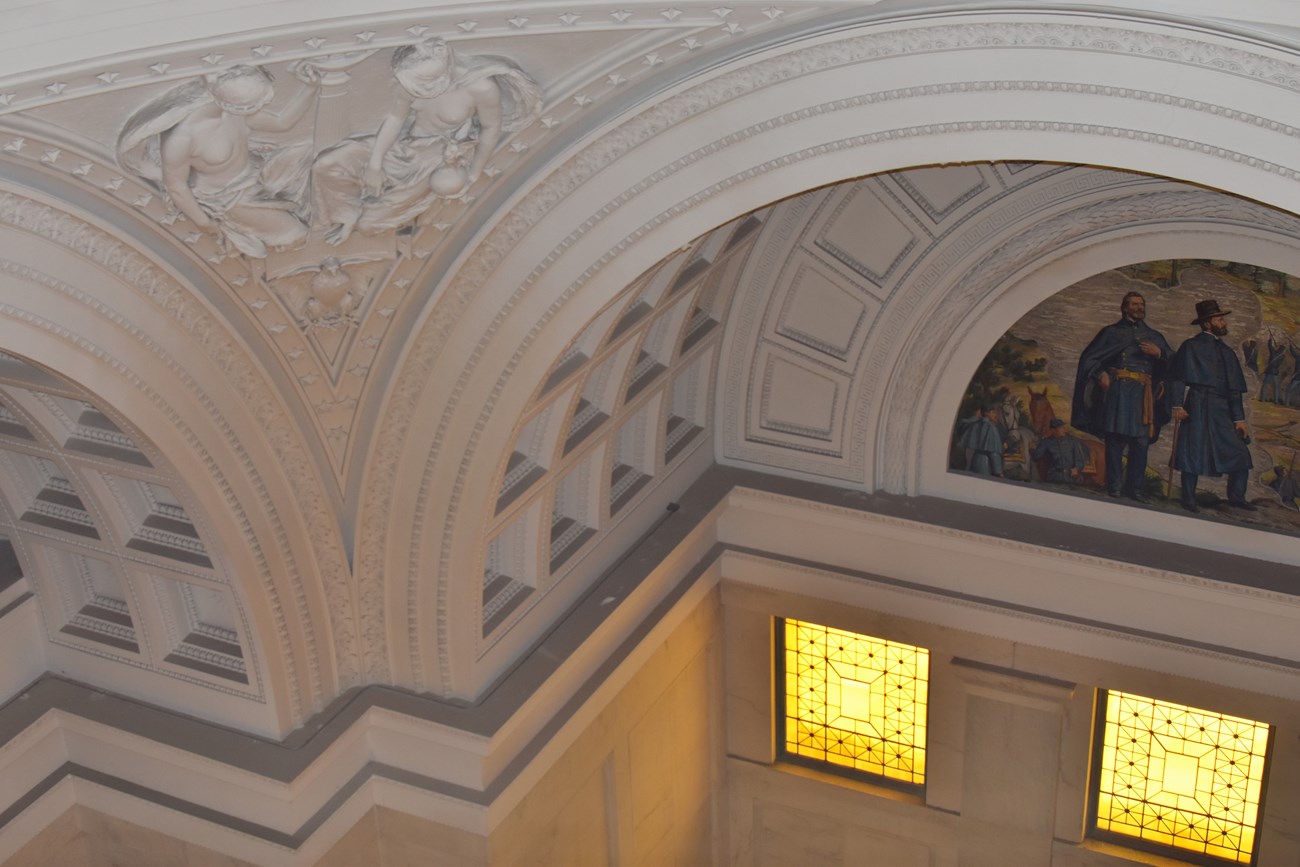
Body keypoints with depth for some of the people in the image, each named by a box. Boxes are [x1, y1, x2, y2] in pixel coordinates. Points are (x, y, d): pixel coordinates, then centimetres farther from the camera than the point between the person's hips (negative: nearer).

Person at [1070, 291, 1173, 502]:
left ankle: (1134, 487, 0)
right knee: (1115, 438, -8)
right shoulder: (1112, 332, 16)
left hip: (1143, 393, 2)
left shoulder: (1154, 336, 23)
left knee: (1141, 440, -5)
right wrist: (1100, 374, -6)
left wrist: (1159, 353, -3)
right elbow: (1089, 358, 11)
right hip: (1117, 389, -2)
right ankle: (1114, 487, -6)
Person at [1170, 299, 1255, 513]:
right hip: (1199, 406, -5)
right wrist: (1177, 405, -15)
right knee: (1194, 452, -4)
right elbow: (1178, 377, -4)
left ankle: (1236, 496, 9)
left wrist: (1239, 418, 12)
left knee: (1240, 451, -1)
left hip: (1223, 409, 6)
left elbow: (1234, 389, 18)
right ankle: (1189, 498, 6)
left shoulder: (1227, 352, 19)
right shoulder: (1191, 346, 2)